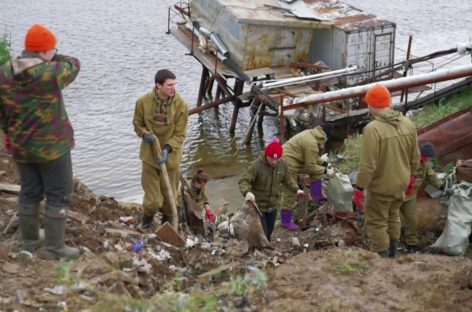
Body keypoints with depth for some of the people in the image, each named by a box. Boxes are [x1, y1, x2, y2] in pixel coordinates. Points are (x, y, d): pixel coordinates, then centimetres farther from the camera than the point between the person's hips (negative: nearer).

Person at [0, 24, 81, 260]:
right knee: (58, 195, 6)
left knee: (29, 193, 19)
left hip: (20, 148, 6)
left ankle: (29, 241, 30)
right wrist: (52, 59, 13)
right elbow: (74, 65, -1)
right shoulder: (51, 73, -22)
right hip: (52, 146, -6)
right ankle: (53, 247, 11)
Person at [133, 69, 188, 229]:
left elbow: (180, 134, -11)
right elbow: (137, 123, 2)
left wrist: (167, 148, -27)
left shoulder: (181, 105, -18)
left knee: (169, 191, 16)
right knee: (151, 193, 9)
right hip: (149, 154, 0)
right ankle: (148, 215, 40)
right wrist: (145, 134, -19)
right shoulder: (144, 101, -15)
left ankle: (168, 217, 44)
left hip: (170, 155, 0)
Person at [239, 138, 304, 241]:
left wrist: (296, 189, -2)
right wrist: (247, 192, -43)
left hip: (273, 205, 5)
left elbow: (287, 179, 10)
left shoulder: (283, 164, -7)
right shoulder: (256, 165, -24)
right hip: (258, 205, -5)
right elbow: (243, 181, -24)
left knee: (269, 233, 19)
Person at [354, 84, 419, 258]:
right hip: (401, 182, 7)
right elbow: (415, 156, 4)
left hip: (380, 187, -7)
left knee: (376, 223, 8)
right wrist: (410, 175, 20)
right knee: (393, 215, 26)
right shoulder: (408, 124, -6)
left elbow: (368, 165, -26)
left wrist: (359, 189, -17)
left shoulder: (372, 129, -26)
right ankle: (392, 254, 40)